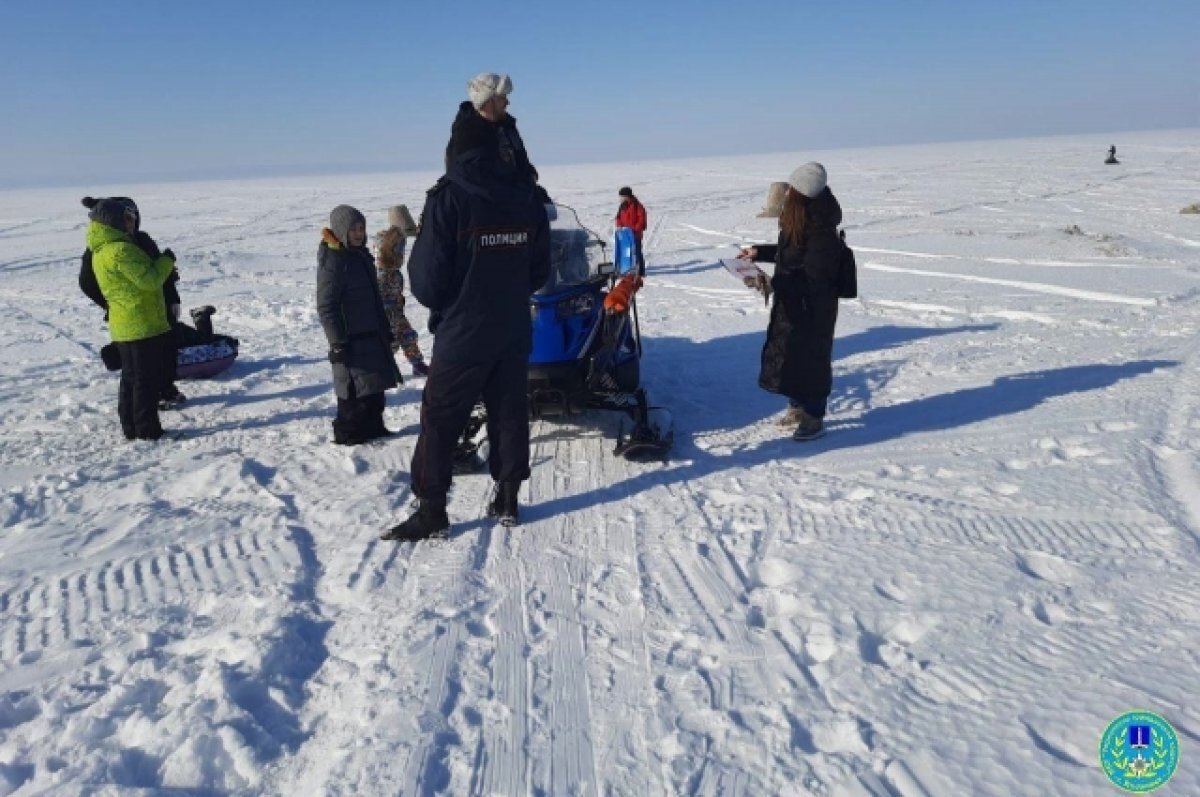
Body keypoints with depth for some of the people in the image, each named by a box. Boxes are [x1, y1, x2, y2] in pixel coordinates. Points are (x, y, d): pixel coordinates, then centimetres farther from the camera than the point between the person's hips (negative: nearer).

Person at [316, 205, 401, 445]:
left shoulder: (362, 256, 13)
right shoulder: (333, 261, -14)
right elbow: (326, 306, -17)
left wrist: (386, 330, 21)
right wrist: (338, 342, -19)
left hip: (373, 335, 9)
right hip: (351, 340, -8)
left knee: (375, 386, 14)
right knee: (354, 389, -2)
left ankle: (372, 426, 27)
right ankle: (347, 432, 12)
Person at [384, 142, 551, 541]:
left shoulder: (448, 197, -12)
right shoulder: (527, 195, 2)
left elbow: (428, 281, -12)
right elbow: (540, 270, 9)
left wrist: (437, 300, 9)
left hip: (463, 333, -5)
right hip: (515, 331, 5)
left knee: (439, 419, 4)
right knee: (510, 414, 14)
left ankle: (431, 511, 8)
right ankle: (507, 499, 22)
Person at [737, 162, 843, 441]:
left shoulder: (821, 231, -24)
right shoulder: (799, 220, 3)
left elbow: (814, 275, -27)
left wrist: (777, 282, -32)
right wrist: (759, 252, 17)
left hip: (812, 307, -9)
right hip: (791, 302, 9)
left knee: (810, 358, 1)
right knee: (787, 353, 18)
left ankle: (814, 416, 15)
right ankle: (798, 406, 34)